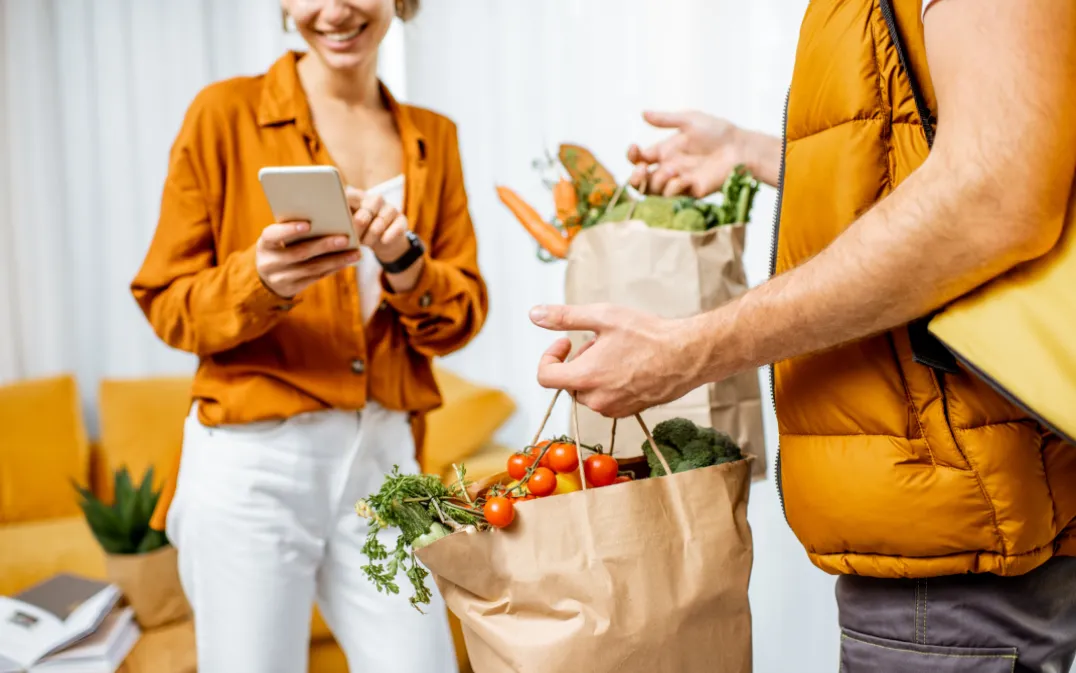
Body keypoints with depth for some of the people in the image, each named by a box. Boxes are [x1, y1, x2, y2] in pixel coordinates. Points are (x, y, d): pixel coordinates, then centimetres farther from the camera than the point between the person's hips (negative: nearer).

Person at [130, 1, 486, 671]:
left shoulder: (434, 137, 9)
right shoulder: (227, 111, -2)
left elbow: (464, 314, 7)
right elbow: (167, 303, -1)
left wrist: (405, 262, -13)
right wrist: (259, 279, -21)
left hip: (385, 458, 3)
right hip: (253, 462, -3)